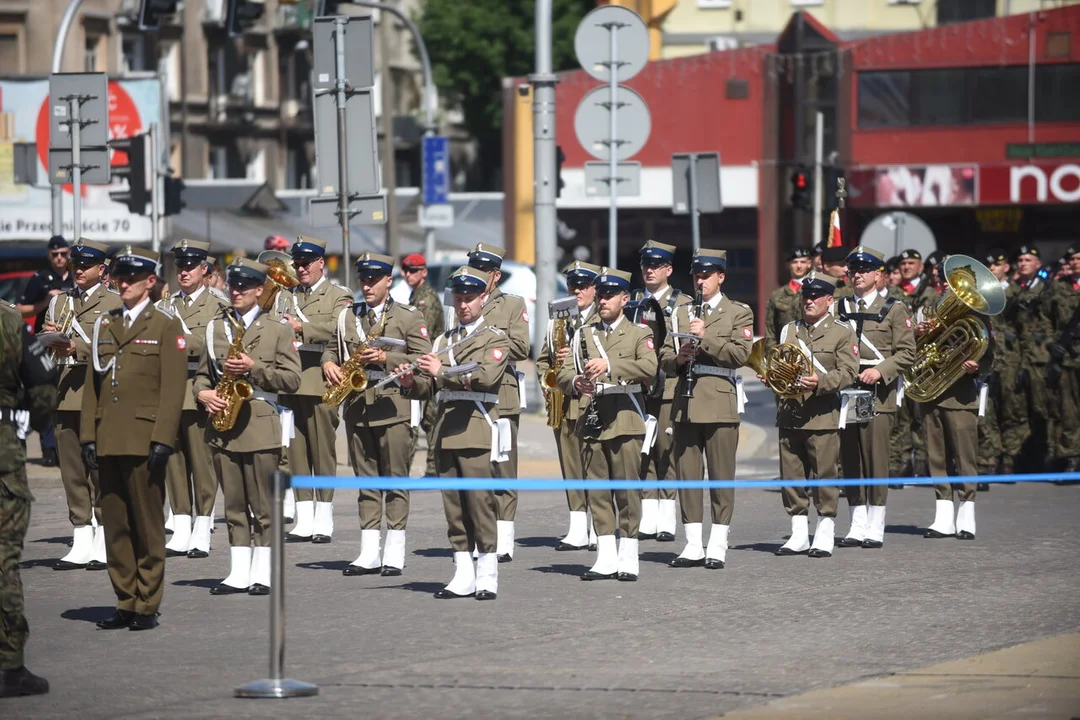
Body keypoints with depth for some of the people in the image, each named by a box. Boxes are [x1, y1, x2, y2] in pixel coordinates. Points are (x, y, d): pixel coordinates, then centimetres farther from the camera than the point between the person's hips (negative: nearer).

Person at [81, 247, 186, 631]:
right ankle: (125, 603, 11)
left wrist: (162, 440, -13)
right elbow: (92, 383, 15)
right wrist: (88, 435, 6)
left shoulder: (166, 327, 2)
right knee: (115, 525, 5)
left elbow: (172, 389, -4)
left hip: (144, 439, -5)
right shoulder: (104, 325, 16)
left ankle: (147, 607, 4)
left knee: (148, 527, -1)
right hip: (109, 441, 5)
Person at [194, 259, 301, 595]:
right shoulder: (215, 327, 14)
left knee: (263, 504, -1)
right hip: (223, 426, 4)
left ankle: (262, 574, 3)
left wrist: (254, 368, -14)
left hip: (261, 426, -4)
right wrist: (203, 393, -3)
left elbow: (291, 379, -2)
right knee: (234, 504, 7)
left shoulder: (277, 330, 3)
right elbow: (202, 373, 19)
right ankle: (238, 573, 10)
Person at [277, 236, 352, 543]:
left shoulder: (339, 296, 5)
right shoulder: (287, 297, 20)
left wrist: (301, 328, -16)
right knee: (296, 451, 3)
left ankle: (324, 520, 2)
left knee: (323, 451, -2)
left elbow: (338, 328, -11)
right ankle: (304, 520, 6)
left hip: (320, 383, -5)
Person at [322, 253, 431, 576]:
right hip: (356, 405, 5)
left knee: (396, 479, -4)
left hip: (393, 405, -5)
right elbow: (332, 347, 21)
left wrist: (385, 358, -17)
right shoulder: (348, 316, 15)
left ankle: (395, 553, -1)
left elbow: (422, 359, -5)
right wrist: (329, 364, -2)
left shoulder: (409, 317, 1)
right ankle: (369, 552, 8)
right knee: (366, 480, 6)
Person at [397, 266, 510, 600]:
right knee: (454, 505, 4)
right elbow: (429, 387, 15)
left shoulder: (495, 338, 4)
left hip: (477, 431, -5)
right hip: (445, 431, 5)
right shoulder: (443, 340, 21)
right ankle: (463, 576, 8)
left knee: (481, 502, -9)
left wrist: (444, 371, -24)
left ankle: (487, 576, -5)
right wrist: (411, 383, -7)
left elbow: (487, 374, -15)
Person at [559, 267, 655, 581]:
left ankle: (628, 558, -1)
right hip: (592, 420, 4)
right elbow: (563, 374, 8)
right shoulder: (583, 334, 17)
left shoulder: (638, 334, 5)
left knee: (628, 488, -6)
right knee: (597, 489, 2)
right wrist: (575, 382, -16)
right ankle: (606, 557, 6)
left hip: (625, 418, -4)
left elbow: (649, 368, -14)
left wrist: (610, 365, -26)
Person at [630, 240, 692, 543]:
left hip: (668, 387, -4)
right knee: (643, 452, 3)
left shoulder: (683, 303, 4)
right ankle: (648, 520, 7)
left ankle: (666, 521, -2)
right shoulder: (634, 301, 16)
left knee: (665, 451, -5)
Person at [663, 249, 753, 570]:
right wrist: (678, 358, -6)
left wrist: (706, 337, -17)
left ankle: (718, 546, 2)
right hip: (686, 403, 4)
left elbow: (740, 354, -9)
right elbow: (665, 360, 15)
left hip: (720, 403, -4)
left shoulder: (739, 312, 4)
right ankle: (693, 546, 8)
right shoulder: (682, 313, 17)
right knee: (687, 474, 3)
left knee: (721, 476, -2)